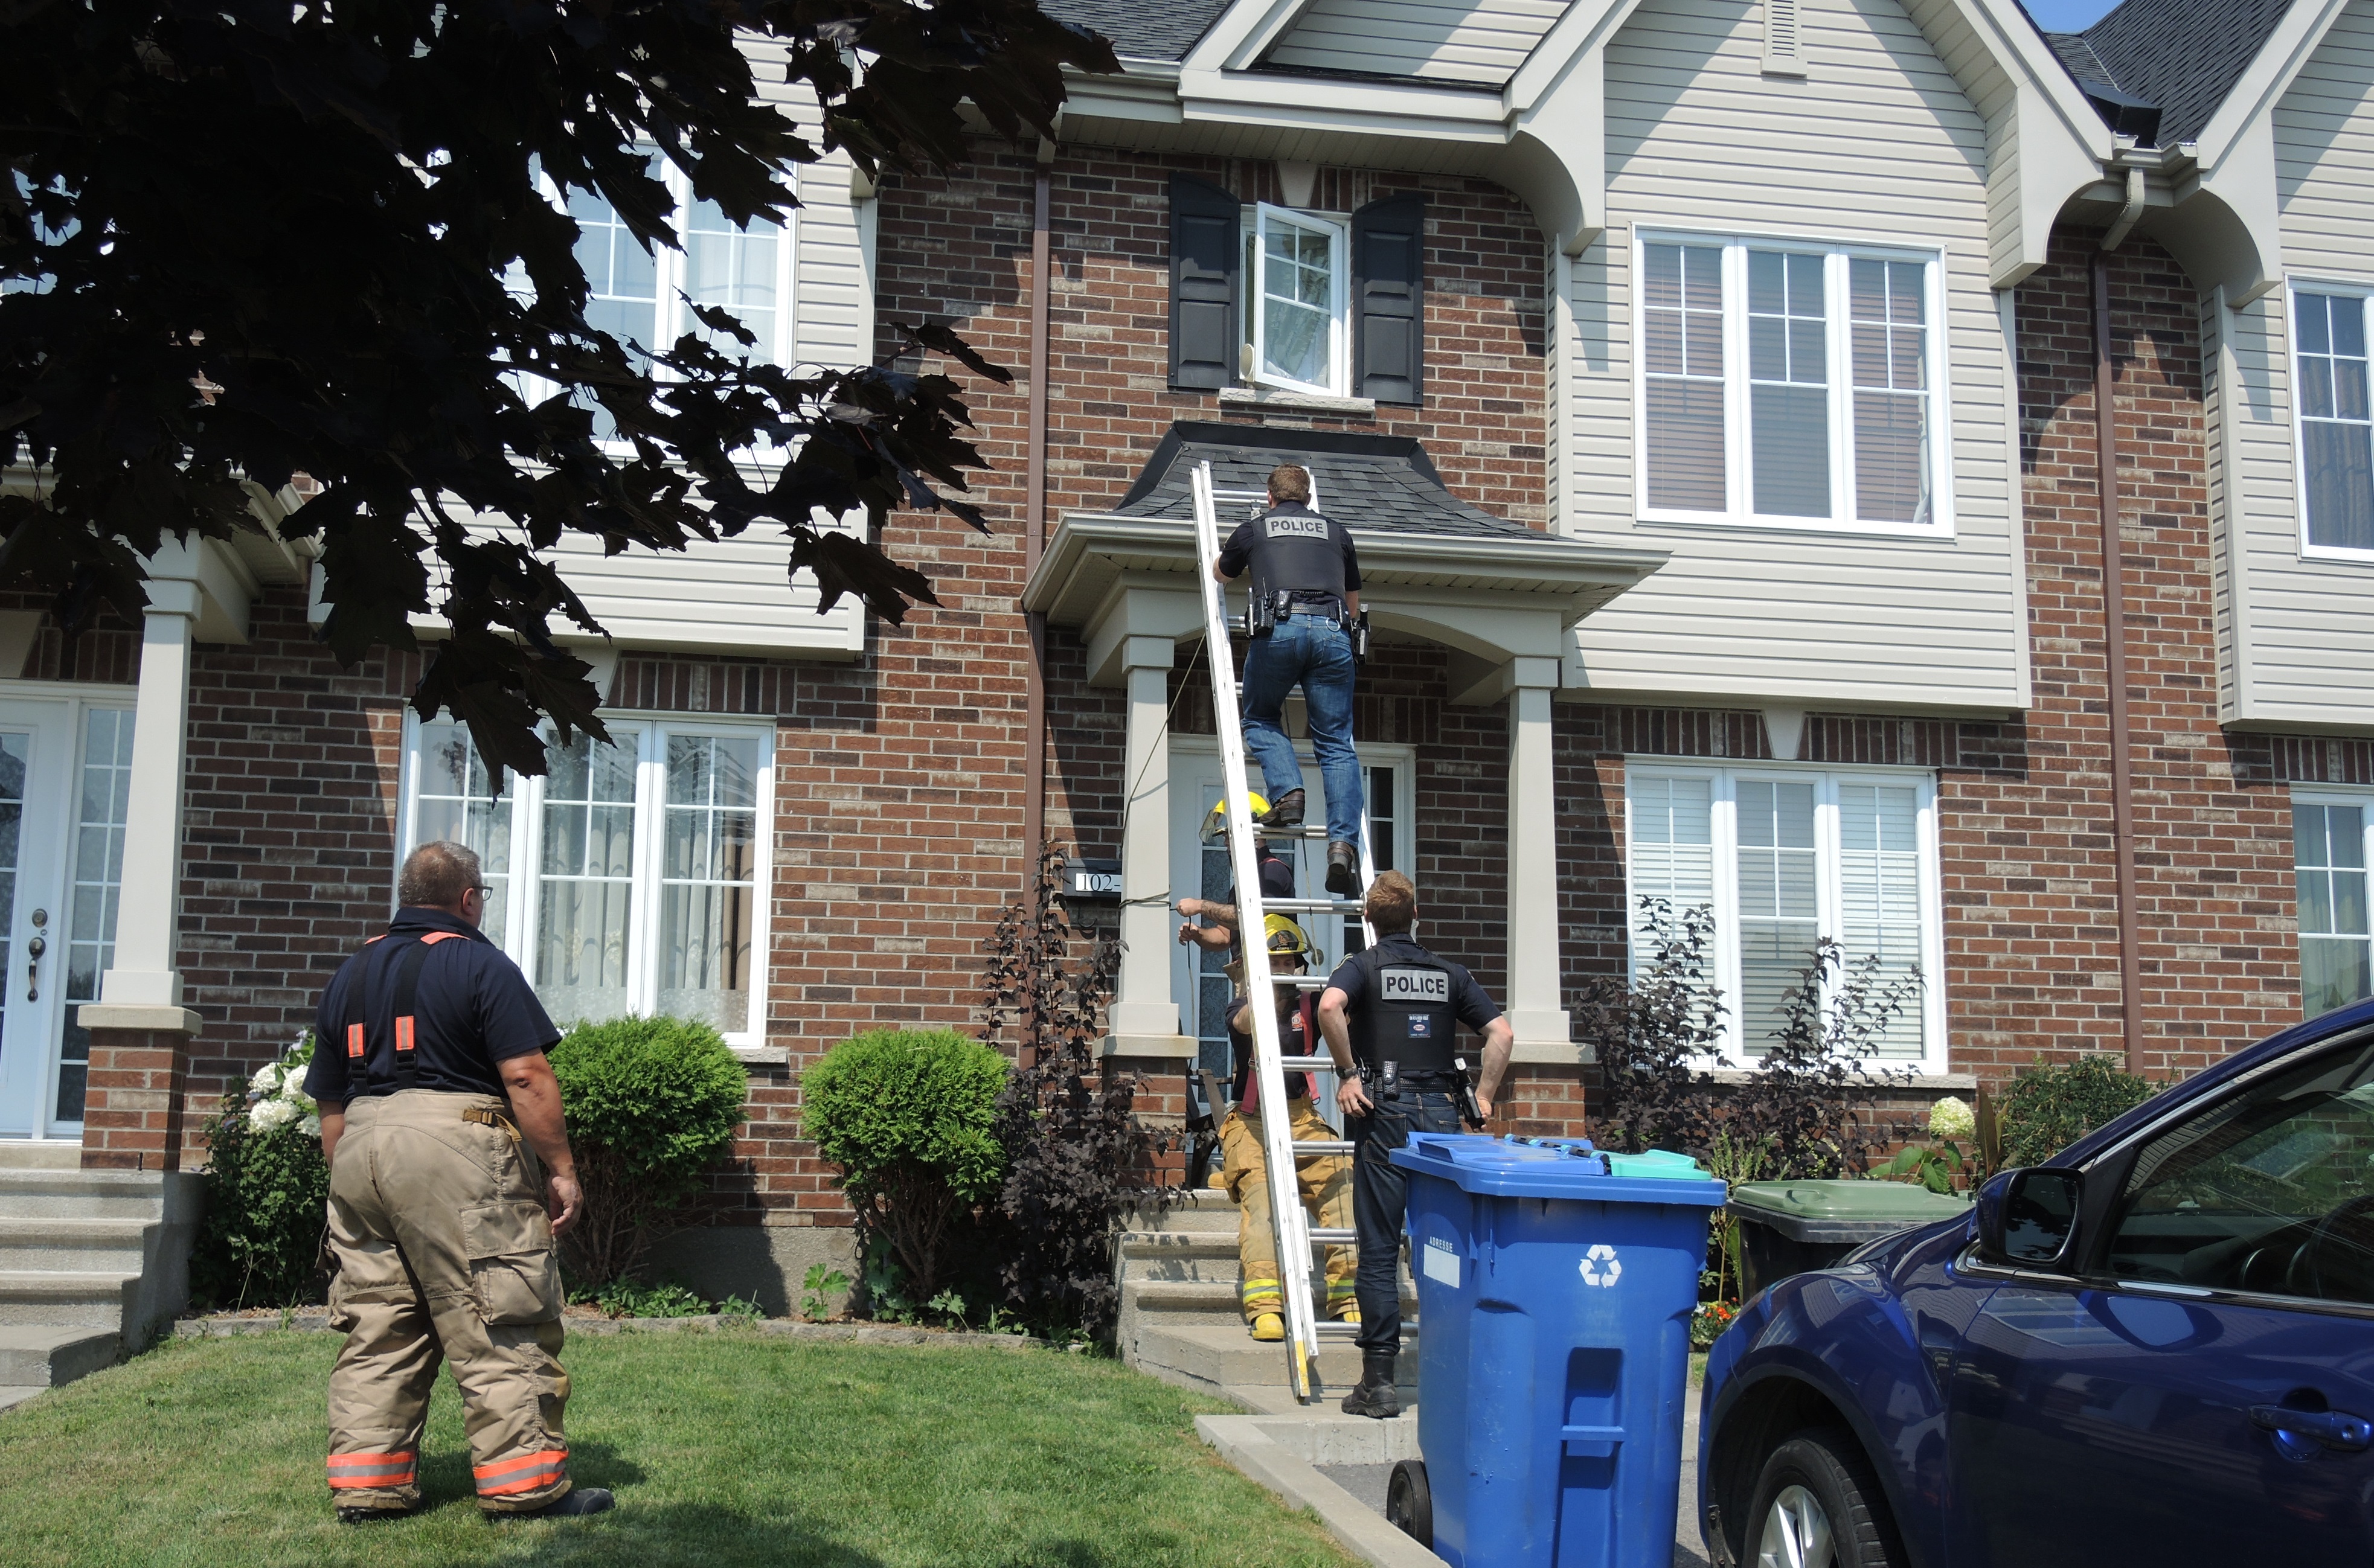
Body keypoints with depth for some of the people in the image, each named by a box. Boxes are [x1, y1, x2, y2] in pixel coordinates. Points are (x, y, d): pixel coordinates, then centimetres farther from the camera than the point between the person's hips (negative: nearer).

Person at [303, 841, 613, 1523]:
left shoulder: (350, 975, 17)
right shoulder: (479, 964, -3)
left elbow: (331, 1104, 19)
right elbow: (527, 1077, -12)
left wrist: (349, 1184, 26)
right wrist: (560, 1171, -7)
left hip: (361, 1148, 7)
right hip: (456, 1144, -7)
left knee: (377, 1331, 11)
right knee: (500, 1330, -2)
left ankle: (367, 1487, 13)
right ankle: (525, 1483, 0)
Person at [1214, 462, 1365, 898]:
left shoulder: (1255, 527, 21)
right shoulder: (1337, 531, 26)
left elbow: (1221, 575, 41)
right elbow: (1354, 605, 35)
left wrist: (1227, 553, 63)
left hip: (1279, 629, -1)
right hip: (1333, 632, 2)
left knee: (1260, 719, 21)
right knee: (1336, 743, 3)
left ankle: (1287, 792, -4)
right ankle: (1343, 843, -12)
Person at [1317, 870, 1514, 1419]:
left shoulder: (1363, 966, 3)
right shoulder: (1449, 975, 14)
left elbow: (1329, 1006, -19)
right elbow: (1502, 1033, 5)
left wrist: (1348, 1073, -10)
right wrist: (1483, 1096, 11)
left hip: (1386, 1111, -3)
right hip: (1442, 1114, 3)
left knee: (1380, 1251, -1)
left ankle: (1379, 1382, -3)